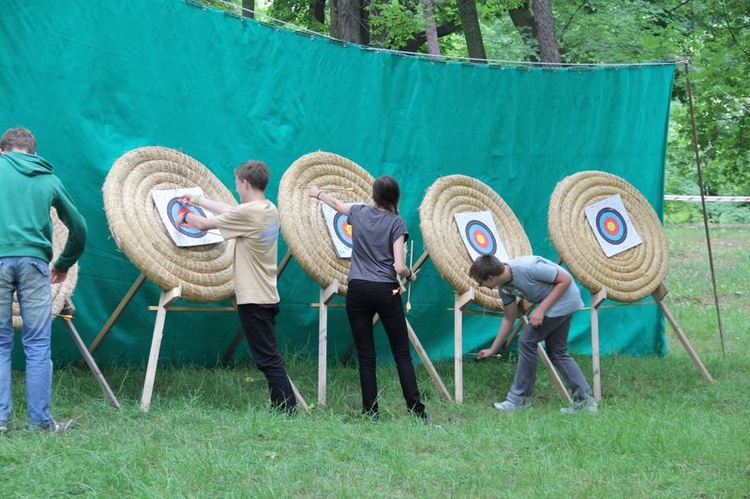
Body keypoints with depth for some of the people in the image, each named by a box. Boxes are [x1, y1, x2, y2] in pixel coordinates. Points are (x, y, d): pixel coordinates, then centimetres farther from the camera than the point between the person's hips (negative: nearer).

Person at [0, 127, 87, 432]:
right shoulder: (48, 179, 17)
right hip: (34, 261, 1)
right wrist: (63, 265, 33)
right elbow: (79, 227, 20)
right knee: (38, 345, 4)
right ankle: (39, 420, 1)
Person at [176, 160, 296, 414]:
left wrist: (185, 216, 12)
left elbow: (204, 224, -9)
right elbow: (231, 211, 24)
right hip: (268, 296, 9)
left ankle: (287, 410, -11)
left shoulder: (249, 212, -18)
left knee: (268, 359, -8)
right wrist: (199, 200, 33)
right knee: (269, 357, 13)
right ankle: (282, 410, 14)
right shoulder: (270, 209, 9)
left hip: (253, 299, -9)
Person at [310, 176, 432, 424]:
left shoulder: (360, 213, 6)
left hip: (357, 291, 3)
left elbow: (335, 203, 30)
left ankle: (371, 413, 2)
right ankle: (417, 411, -5)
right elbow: (399, 267, -10)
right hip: (385, 292, -3)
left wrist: (318, 194, 50)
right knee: (402, 355, 1)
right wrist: (411, 275, 12)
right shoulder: (397, 223, -4)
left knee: (366, 357, 5)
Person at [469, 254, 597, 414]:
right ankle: (584, 400, 14)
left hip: (564, 298, -9)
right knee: (557, 352, 11)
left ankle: (519, 399, 2)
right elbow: (509, 318, 11)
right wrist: (492, 350, 15)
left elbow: (565, 279, -21)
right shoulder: (504, 286, -2)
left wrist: (541, 309, -22)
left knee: (527, 341, -7)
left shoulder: (527, 267, -29)